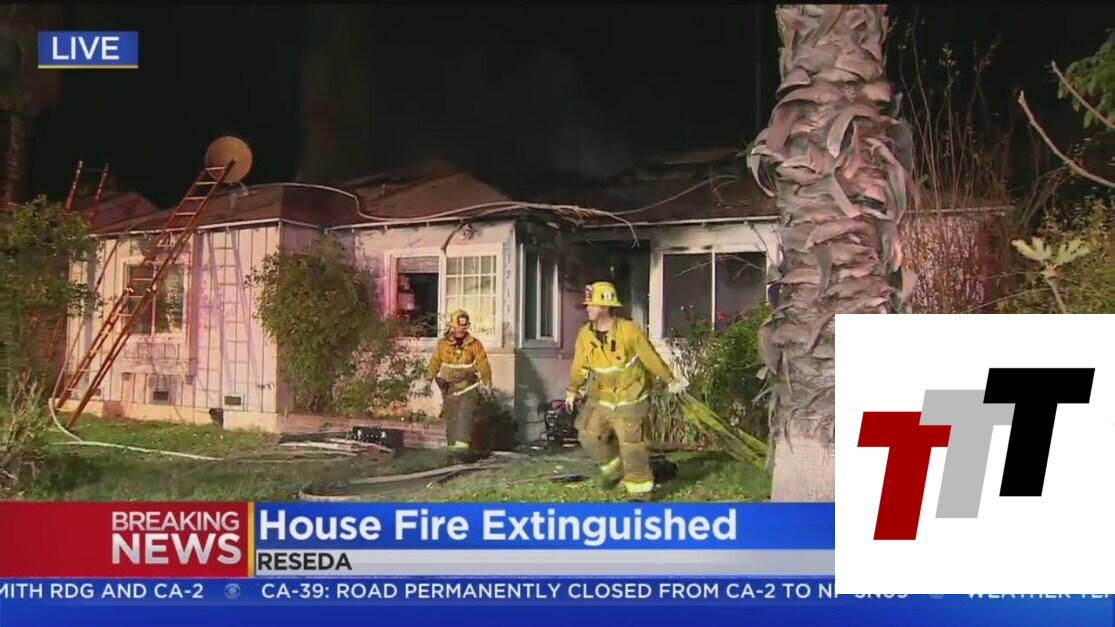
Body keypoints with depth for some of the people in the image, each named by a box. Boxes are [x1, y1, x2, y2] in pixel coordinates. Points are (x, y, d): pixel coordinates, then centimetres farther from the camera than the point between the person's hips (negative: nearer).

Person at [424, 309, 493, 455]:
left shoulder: (474, 344, -4)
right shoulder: (443, 344, 1)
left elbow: (483, 364, -10)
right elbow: (435, 362, 3)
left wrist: (487, 383, -20)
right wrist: (429, 379, -9)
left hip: (468, 388, -3)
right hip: (449, 388, 3)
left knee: (464, 414, -18)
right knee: (451, 418, 10)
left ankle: (463, 443, -24)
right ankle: (452, 444, 23)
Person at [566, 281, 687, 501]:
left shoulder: (628, 330, -19)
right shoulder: (585, 334, -7)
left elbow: (650, 356, -10)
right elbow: (579, 365, 7)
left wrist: (670, 380, -3)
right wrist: (573, 390, 15)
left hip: (630, 398, -5)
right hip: (601, 398, 5)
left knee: (632, 444, -5)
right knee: (589, 437, 3)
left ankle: (639, 491, 7)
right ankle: (615, 467, 29)